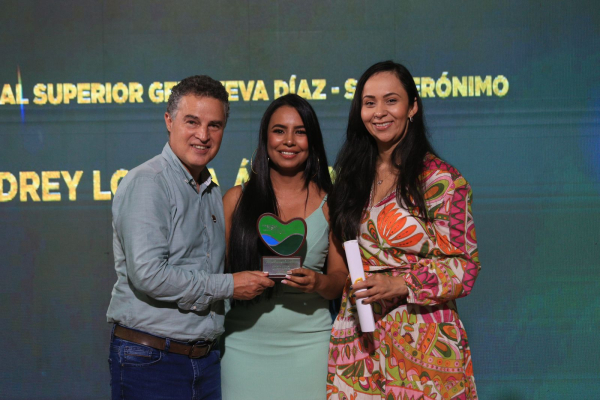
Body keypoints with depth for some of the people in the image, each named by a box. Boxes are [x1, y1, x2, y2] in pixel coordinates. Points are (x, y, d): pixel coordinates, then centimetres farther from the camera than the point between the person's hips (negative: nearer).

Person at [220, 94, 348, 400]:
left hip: (306, 342, 0)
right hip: (243, 340, 0)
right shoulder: (237, 199, 6)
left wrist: (319, 283, -14)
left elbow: (341, 279, 6)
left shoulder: (329, 204, 6)